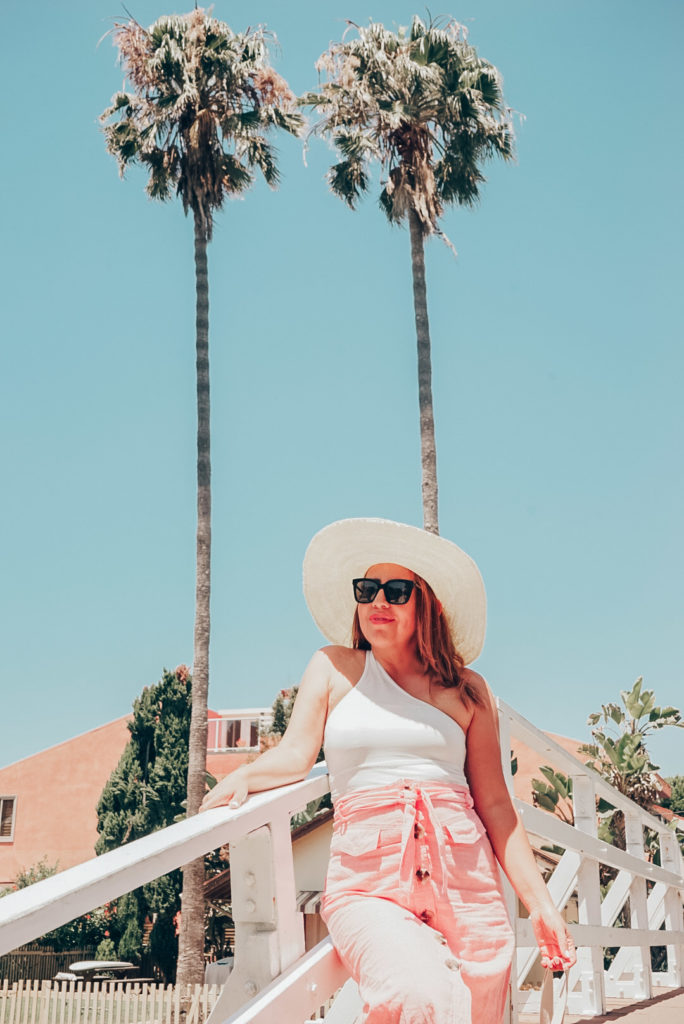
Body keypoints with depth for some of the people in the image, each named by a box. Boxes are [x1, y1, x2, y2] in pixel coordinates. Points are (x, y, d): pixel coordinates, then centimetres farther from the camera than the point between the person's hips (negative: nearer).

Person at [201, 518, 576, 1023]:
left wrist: (540, 903, 8)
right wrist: (240, 778, -17)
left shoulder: (467, 690, 13)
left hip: (463, 881, 3)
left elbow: (494, 803, 12)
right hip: (368, 883, -2)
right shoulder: (334, 669, 14)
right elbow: (296, 755, 3)